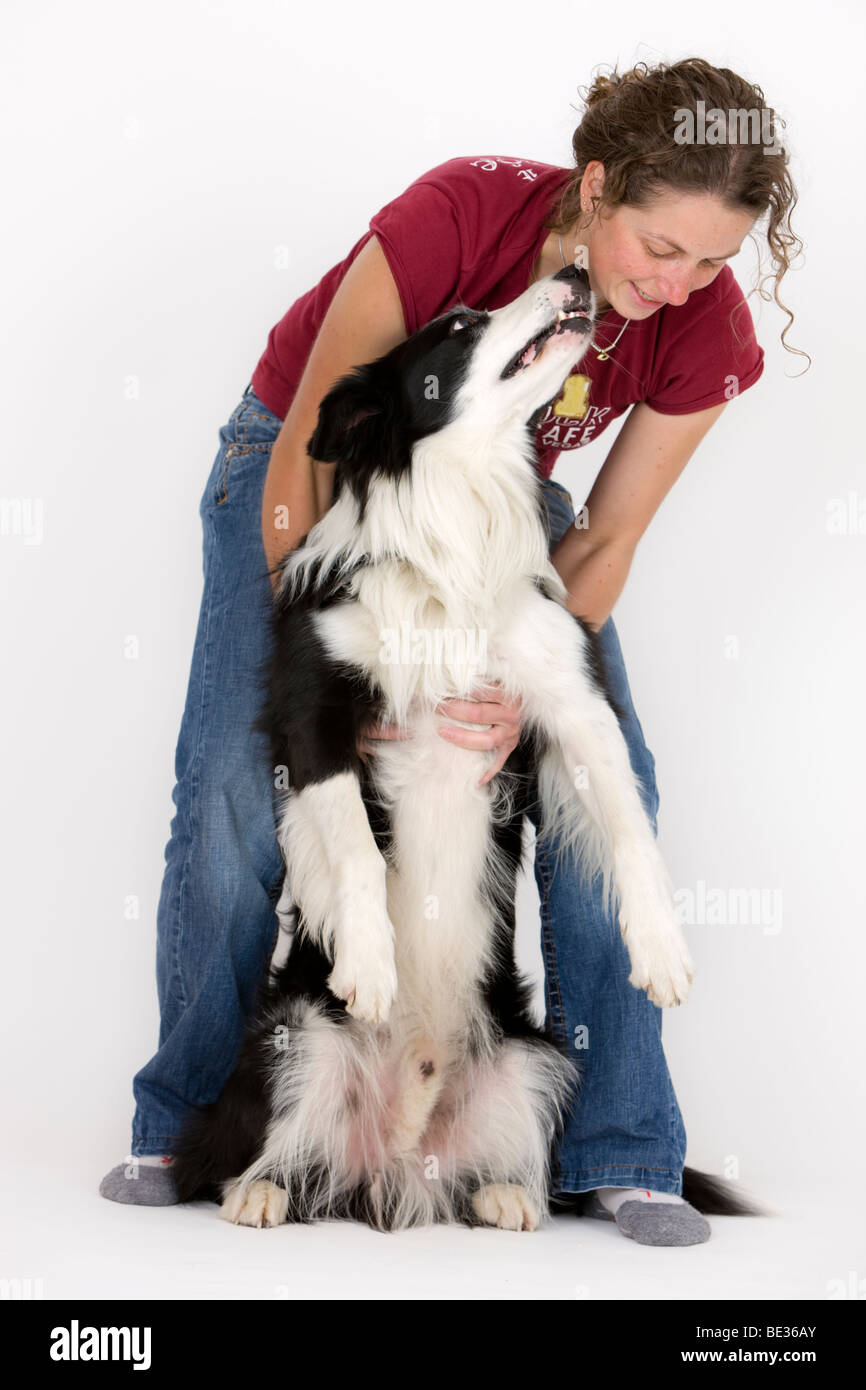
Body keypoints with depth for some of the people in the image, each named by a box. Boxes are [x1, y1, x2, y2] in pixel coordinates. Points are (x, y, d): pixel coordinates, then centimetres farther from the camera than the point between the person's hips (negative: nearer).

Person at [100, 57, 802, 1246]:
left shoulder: (707, 330, -22)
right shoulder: (458, 217, -34)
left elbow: (604, 541, -13)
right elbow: (304, 457, -25)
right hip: (310, 462, -2)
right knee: (236, 782, -14)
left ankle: (617, 1157, -3)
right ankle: (183, 1128, 6)